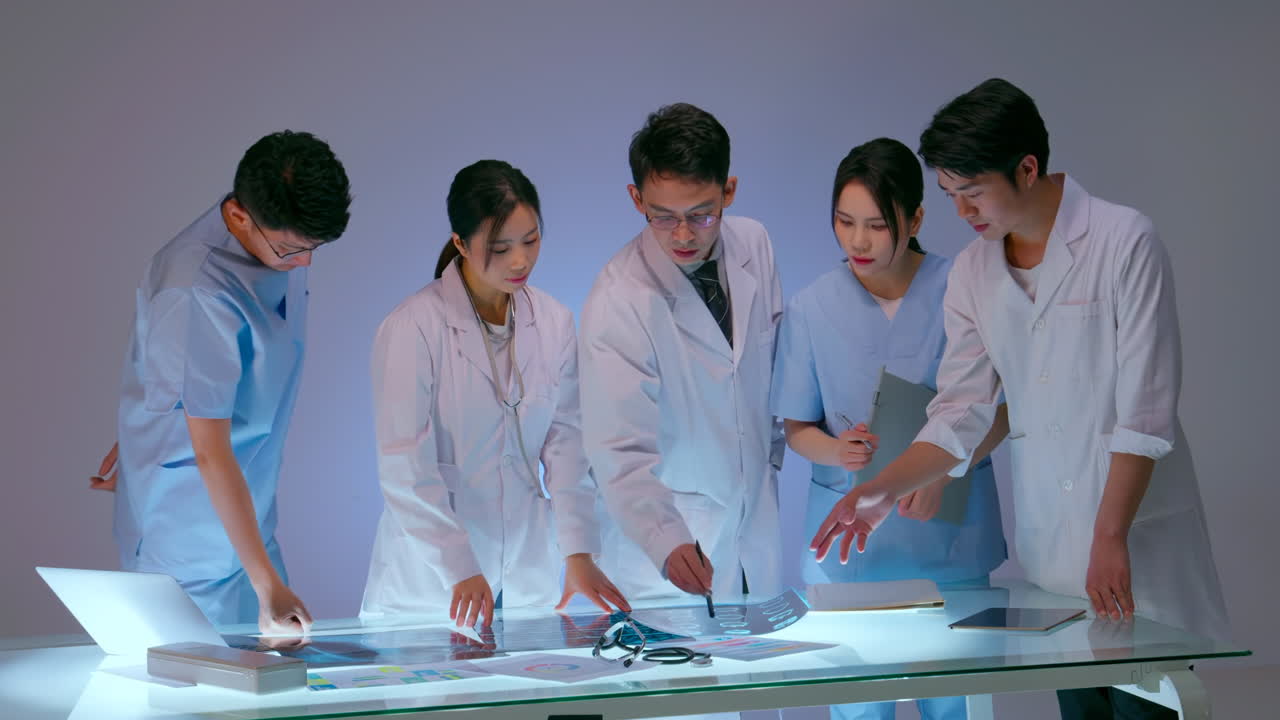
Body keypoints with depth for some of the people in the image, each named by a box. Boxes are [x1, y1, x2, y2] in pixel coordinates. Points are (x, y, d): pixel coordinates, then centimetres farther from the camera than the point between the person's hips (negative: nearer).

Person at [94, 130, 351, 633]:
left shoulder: (282, 236, -3)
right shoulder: (199, 293, -30)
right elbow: (211, 450, -30)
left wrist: (142, 440, 20)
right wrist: (266, 583, -31)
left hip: (245, 514, 8)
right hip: (190, 525, -8)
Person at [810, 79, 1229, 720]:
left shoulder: (1124, 241, -9)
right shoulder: (973, 272, 8)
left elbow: (1145, 412, -13)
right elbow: (960, 414, 8)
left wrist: (1111, 539, -16)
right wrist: (882, 491, -6)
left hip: (1136, 539, -5)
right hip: (1046, 542, 5)